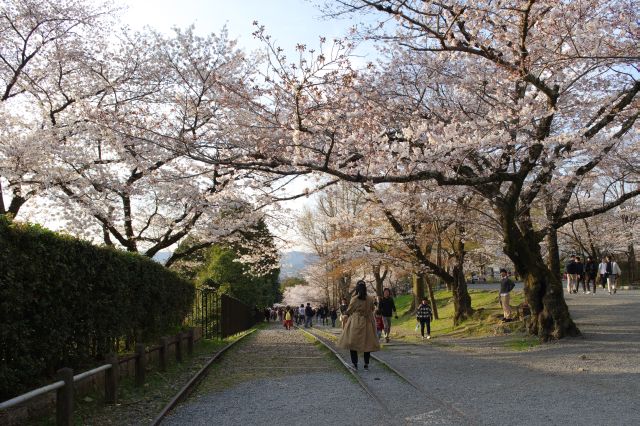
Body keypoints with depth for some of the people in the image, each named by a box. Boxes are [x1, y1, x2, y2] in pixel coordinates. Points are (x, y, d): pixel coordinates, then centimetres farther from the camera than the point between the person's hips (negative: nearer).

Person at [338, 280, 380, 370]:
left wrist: (345, 314, 20)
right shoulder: (370, 299, -4)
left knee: (353, 342, 6)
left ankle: (355, 364, 4)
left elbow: (349, 311, -1)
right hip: (367, 323, 3)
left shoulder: (354, 299, -12)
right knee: (367, 343, 11)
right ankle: (366, 364, 12)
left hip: (355, 323, -3)